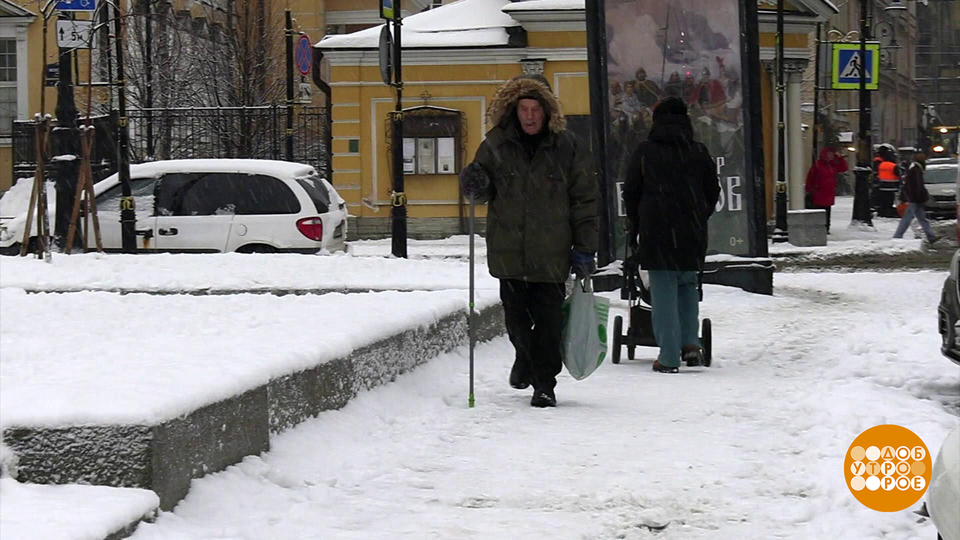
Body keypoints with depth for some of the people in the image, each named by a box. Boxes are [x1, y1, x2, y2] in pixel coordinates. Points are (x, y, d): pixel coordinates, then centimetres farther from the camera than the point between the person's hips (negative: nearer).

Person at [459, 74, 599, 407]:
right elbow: (481, 189, 13)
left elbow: (584, 200, 3)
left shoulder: (567, 147, -1)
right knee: (516, 316, 8)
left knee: (548, 319, -3)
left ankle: (545, 383, 6)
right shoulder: (496, 145, 3)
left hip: (551, 253, -2)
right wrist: (474, 186, -13)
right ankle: (526, 357, 37)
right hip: (509, 251, 2)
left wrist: (585, 249, 0)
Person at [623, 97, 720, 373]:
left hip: (655, 233, -2)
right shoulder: (699, 152, 6)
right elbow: (713, 193, 10)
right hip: (692, 233, 2)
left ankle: (669, 357, -2)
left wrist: (634, 226, 17)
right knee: (688, 286, 19)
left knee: (663, 292, 0)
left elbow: (631, 192, 4)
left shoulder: (645, 152, 1)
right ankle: (690, 343, 6)